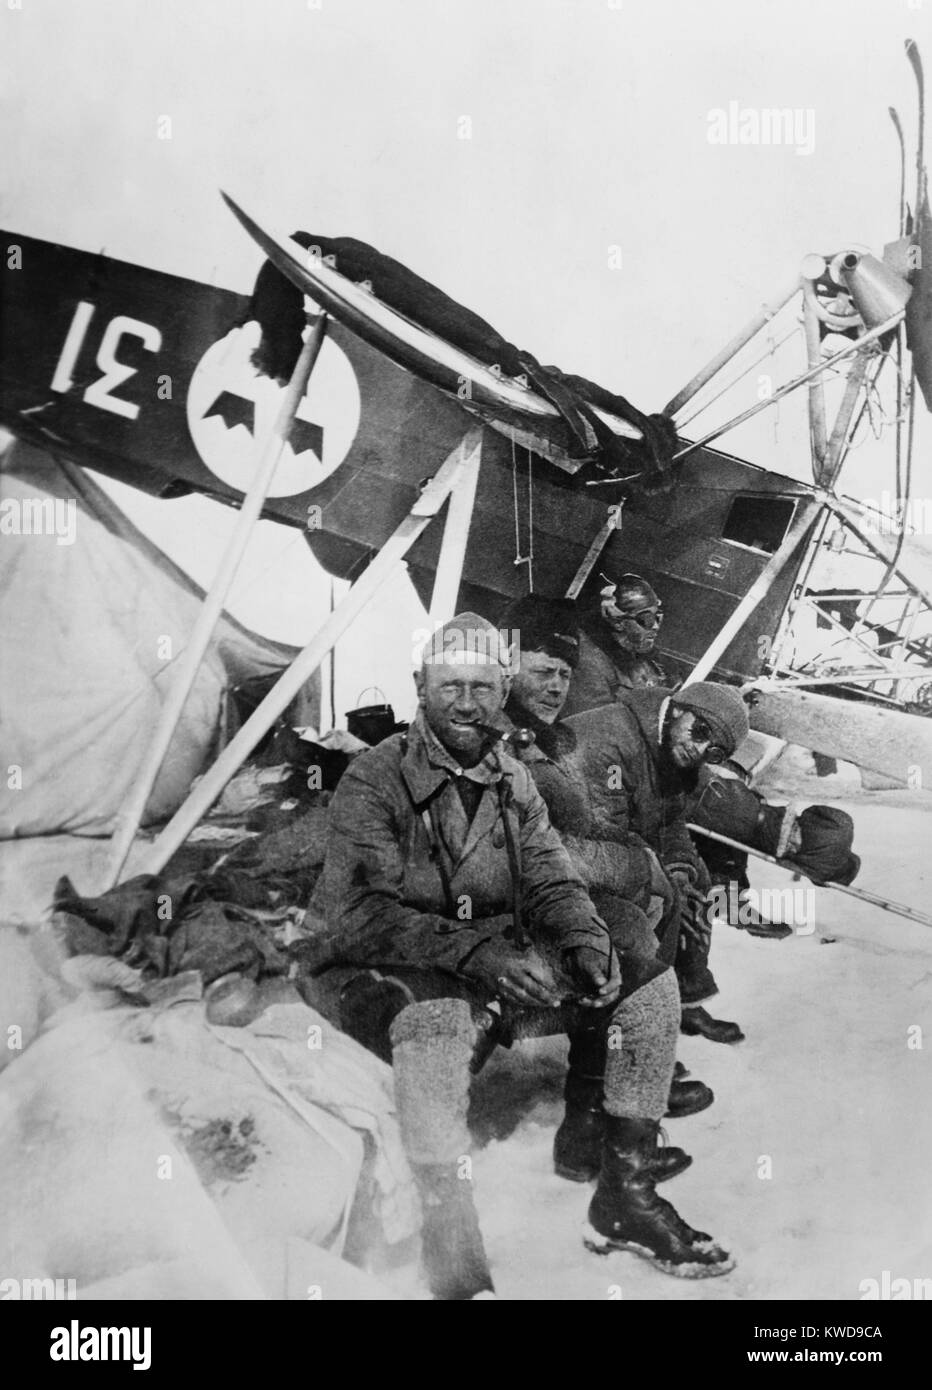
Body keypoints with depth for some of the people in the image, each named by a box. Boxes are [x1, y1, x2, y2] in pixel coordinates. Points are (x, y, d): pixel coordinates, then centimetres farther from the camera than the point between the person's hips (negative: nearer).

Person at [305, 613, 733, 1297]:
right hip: (383, 971, -6)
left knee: (650, 983, -6)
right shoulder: (376, 778, -10)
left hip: (498, 957, 7)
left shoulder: (515, 782, 11)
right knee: (440, 1022, -41)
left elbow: (551, 882, 8)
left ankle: (625, 1195, 0)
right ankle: (459, 1275, -38)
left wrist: (582, 937, -16)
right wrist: (470, 950, -32)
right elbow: (358, 915, -20)